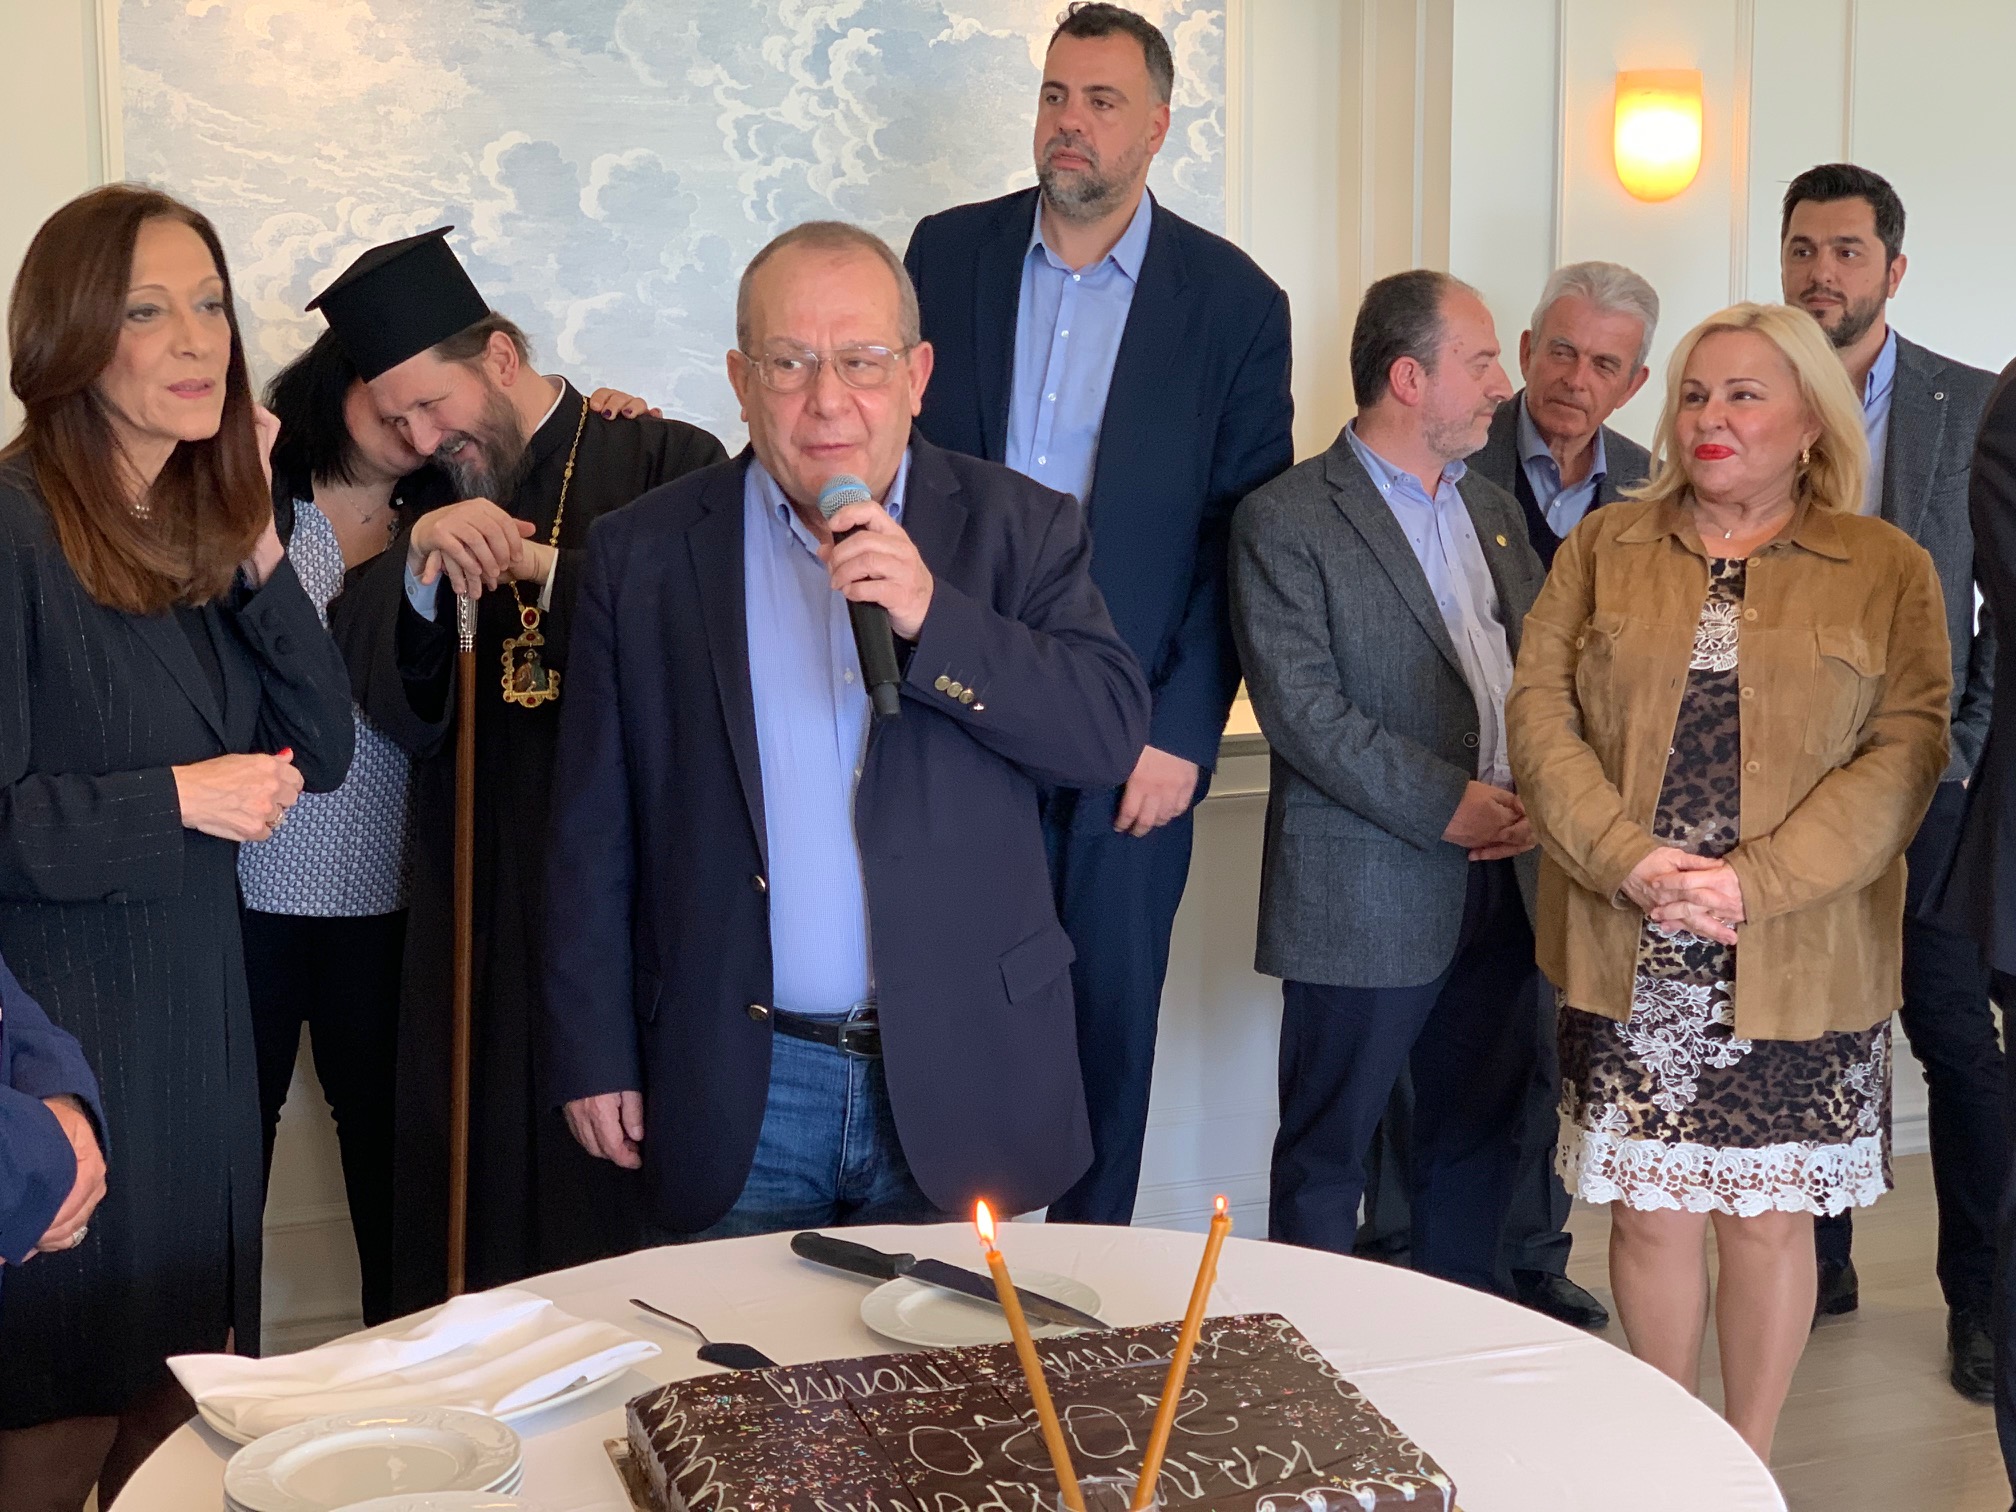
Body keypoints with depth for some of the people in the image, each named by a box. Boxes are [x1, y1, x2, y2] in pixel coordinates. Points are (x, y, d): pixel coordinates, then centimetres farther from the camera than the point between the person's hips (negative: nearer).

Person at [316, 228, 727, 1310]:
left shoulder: (666, 466, -2)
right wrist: (419, 569, -14)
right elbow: (384, 700, 2)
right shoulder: (427, 506, 13)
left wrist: (548, 568, -16)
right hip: (479, 927, 4)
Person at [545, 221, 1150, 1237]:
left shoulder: (1020, 530, 1)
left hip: (957, 1079, 0)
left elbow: (1113, 734, -9)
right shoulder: (643, 553, 3)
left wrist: (931, 616, -20)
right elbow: (594, 834, 4)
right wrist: (593, 1054, 2)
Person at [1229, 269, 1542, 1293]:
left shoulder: (1494, 511, 16)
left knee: (1479, 1140, 16)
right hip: (1365, 893, -7)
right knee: (1326, 1152, 4)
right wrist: (1446, 804, -17)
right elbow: (1299, 704, -16)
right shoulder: (1285, 521, -8)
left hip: (1502, 886, 7)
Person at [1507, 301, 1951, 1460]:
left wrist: (1754, 883, -18)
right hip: (1628, 963, 2)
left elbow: (1906, 751, -7)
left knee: (1768, 1220, 7)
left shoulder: (1889, 569, 2)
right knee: (1652, 1214, 7)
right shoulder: (1604, 549, 8)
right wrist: (1628, 861, -15)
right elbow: (1541, 713, 0)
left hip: (1797, 966, -1)